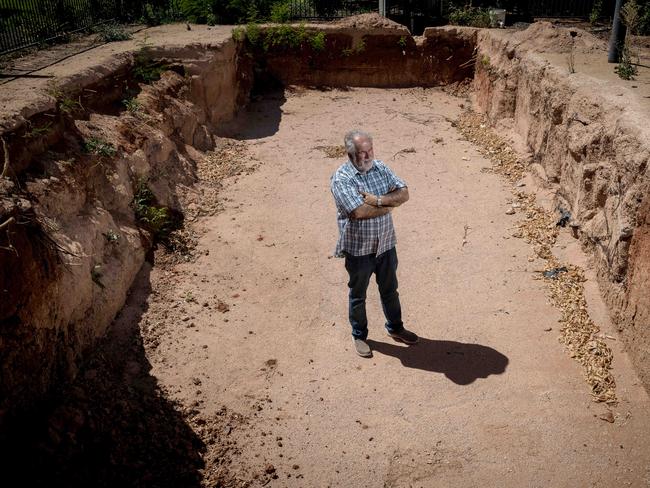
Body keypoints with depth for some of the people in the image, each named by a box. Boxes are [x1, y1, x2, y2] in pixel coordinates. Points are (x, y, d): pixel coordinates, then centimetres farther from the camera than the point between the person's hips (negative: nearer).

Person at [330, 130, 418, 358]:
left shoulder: (381, 168, -2)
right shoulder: (341, 179, -20)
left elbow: (404, 193, -7)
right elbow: (359, 212, -30)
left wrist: (378, 200, -23)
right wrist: (389, 203, -17)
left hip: (385, 244, 5)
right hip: (358, 248, -5)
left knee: (389, 289, 22)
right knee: (358, 295, 15)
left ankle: (395, 328, 43)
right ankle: (359, 336, 34)